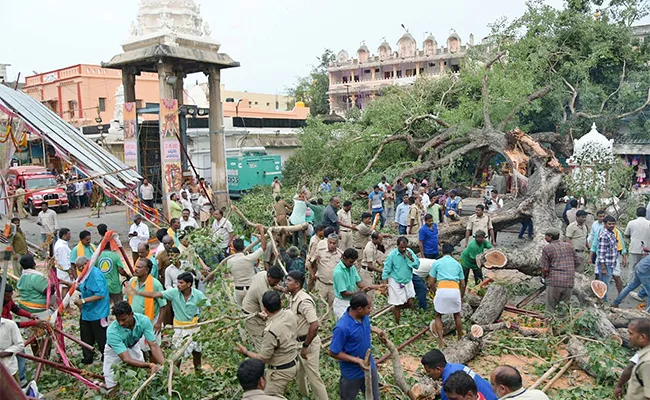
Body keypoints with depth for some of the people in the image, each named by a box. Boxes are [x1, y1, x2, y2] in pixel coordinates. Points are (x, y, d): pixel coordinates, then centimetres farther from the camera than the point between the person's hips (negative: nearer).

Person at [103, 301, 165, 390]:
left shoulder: (144, 320, -31)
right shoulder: (112, 332, -38)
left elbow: (154, 345, -28)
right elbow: (126, 359, -41)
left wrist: (164, 365, -43)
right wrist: (150, 365, -53)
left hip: (133, 346, 3)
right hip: (114, 350, -2)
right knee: (111, 385, -4)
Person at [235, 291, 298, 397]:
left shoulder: (271, 331, -33)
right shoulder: (290, 314, -12)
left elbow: (263, 358, -20)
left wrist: (246, 352, -6)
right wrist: (270, 318, 22)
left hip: (280, 371, -8)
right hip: (293, 364, 8)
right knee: (279, 395, 27)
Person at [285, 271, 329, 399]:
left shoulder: (304, 301, -29)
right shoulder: (292, 297, 0)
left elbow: (314, 325, -34)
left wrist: (305, 346, -26)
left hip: (308, 342, -10)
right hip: (297, 340, 10)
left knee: (312, 374, 0)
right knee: (299, 371, 27)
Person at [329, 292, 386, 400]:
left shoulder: (364, 316, -12)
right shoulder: (342, 327, -34)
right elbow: (333, 353, -25)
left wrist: (375, 329, -7)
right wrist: (357, 360, -28)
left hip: (369, 366, 6)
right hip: (352, 374, -6)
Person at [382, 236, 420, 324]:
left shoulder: (410, 252, -6)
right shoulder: (392, 255, -18)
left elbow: (417, 266, -5)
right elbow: (386, 271, -13)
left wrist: (411, 258, -24)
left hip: (408, 281, 5)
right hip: (396, 283, -5)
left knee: (410, 303, 6)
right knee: (398, 305, 4)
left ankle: (396, 309, 34)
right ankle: (397, 324, 22)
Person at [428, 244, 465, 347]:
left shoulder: (436, 263, 13)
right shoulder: (457, 264, 21)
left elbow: (431, 283, 11)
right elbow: (463, 285, 23)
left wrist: (435, 293, 28)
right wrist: (461, 297, 37)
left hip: (441, 290, -2)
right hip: (455, 290, 2)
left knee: (438, 316, 16)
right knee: (457, 315, 26)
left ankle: (441, 340, 3)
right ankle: (460, 339, 34)